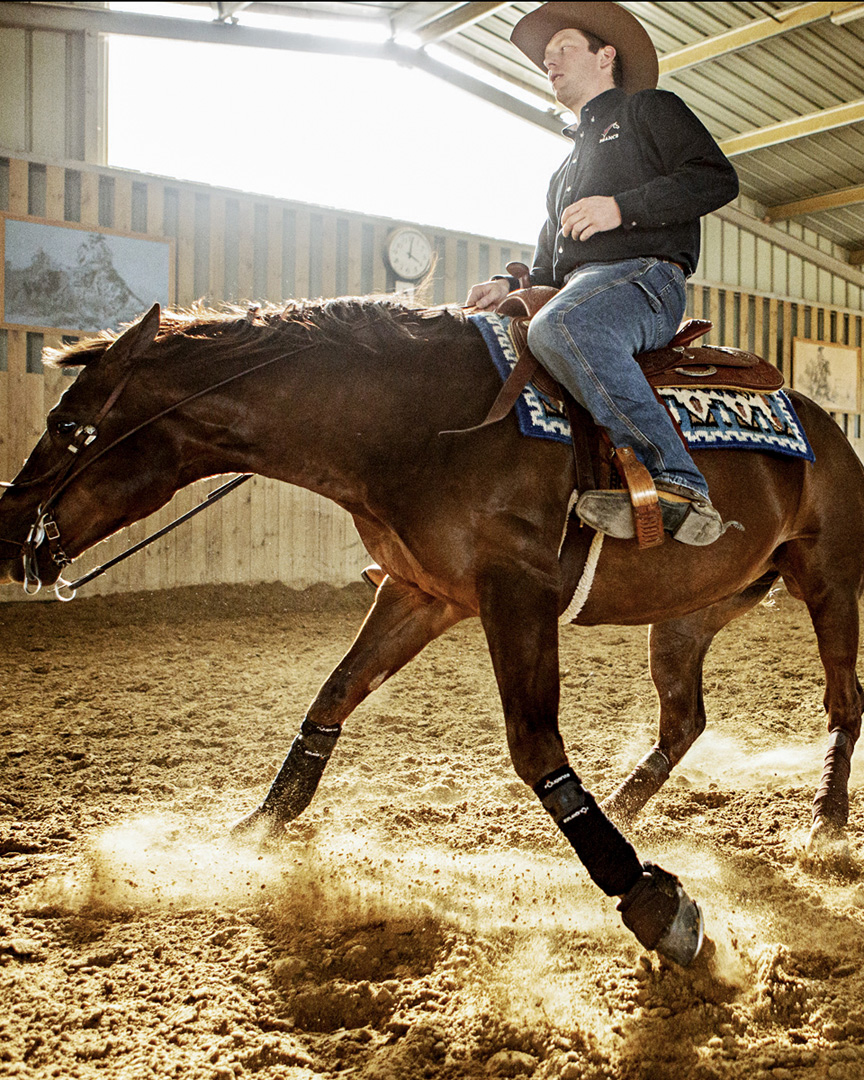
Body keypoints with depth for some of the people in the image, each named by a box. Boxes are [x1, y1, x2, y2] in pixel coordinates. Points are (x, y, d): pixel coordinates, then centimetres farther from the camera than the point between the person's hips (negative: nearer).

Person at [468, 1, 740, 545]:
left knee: (561, 327, -39)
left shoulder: (651, 108, 14)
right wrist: (512, 286, 12)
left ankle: (677, 482, -40)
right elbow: (550, 264, 34)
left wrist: (623, 207, -13)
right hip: (577, 292, 8)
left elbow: (717, 178, -2)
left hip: (645, 275, -8)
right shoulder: (567, 167, 36)